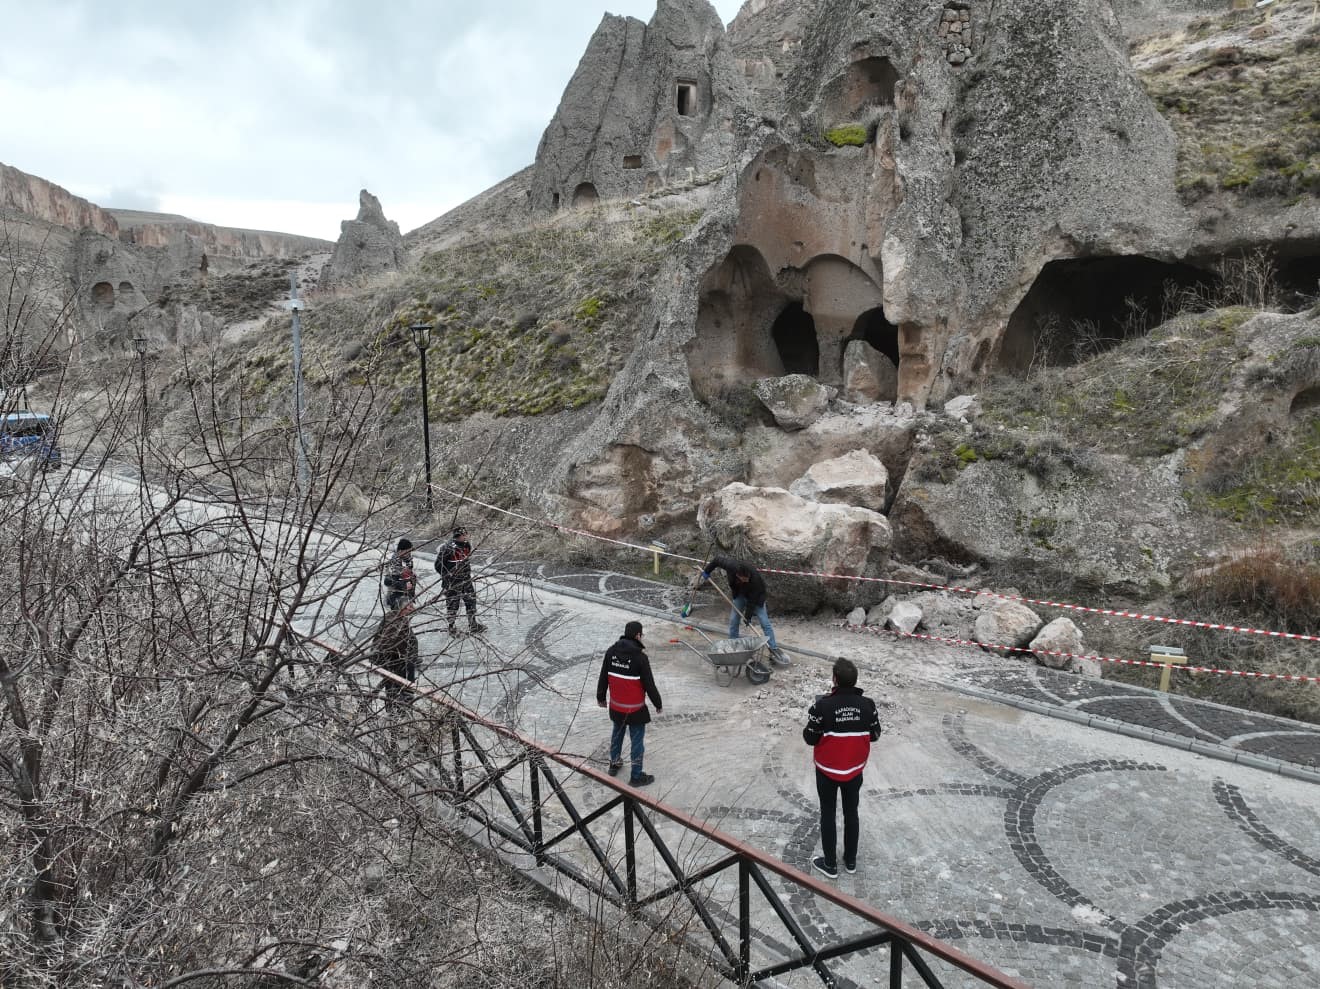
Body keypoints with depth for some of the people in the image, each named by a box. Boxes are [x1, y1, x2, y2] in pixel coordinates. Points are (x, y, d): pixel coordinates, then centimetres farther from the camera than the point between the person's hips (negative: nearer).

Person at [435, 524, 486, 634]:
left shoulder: (467, 545, 3)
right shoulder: (448, 548, -20)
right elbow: (438, 565, -15)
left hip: (466, 579, 7)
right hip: (452, 581, -7)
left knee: (471, 600, 12)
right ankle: (451, 626, 22)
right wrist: (447, 576, -14)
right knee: (452, 604, 5)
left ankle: (473, 625, 25)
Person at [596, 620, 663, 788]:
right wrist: (658, 704, -3)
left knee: (617, 733, 26)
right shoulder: (639, 656, -22)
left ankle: (614, 764, 43)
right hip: (635, 708, -6)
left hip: (616, 706, 6)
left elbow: (603, 677, 4)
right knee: (637, 740, 8)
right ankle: (636, 776, 18)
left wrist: (600, 697, 19)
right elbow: (649, 684, -16)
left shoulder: (611, 651, -6)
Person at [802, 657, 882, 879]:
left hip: (827, 771, -3)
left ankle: (830, 864, 27)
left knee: (828, 815, 14)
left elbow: (811, 739, -15)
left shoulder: (822, 706, -24)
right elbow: (875, 735, -1)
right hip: (855, 770, 3)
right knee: (851, 813, 21)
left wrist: (812, 717, 2)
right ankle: (851, 860, 36)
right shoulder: (867, 705, -14)